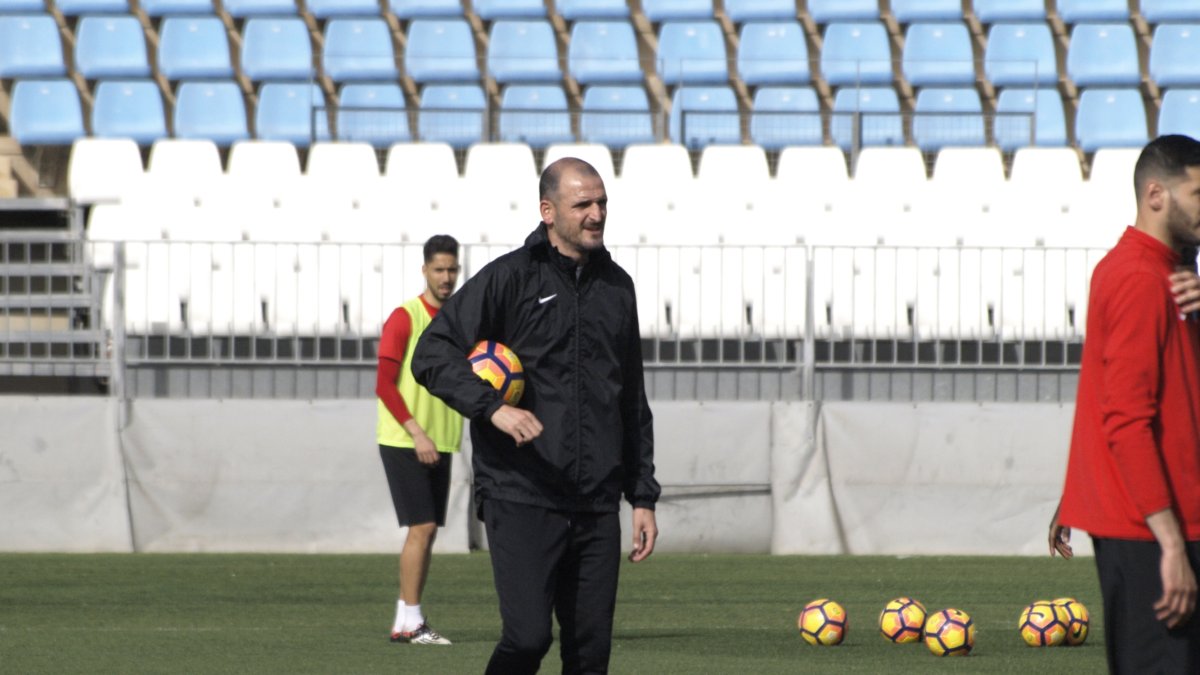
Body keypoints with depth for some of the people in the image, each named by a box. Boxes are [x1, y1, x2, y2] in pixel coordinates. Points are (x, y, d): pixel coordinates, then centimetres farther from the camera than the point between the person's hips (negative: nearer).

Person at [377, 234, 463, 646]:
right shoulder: (405, 318, -10)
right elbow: (384, 384, -14)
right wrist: (417, 433, -21)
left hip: (440, 443, 7)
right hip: (403, 441, -7)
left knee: (428, 531, 7)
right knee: (421, 527, -12)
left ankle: (408, 621, 12)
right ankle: (409, 622, -9)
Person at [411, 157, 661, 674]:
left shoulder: (616, 287, 15)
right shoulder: (509, 278, -2)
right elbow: (432, 355, -6)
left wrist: (642, 495, 17)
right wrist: (493, 407, -21)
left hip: (596, 506, 5)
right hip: (521, 499, -5)